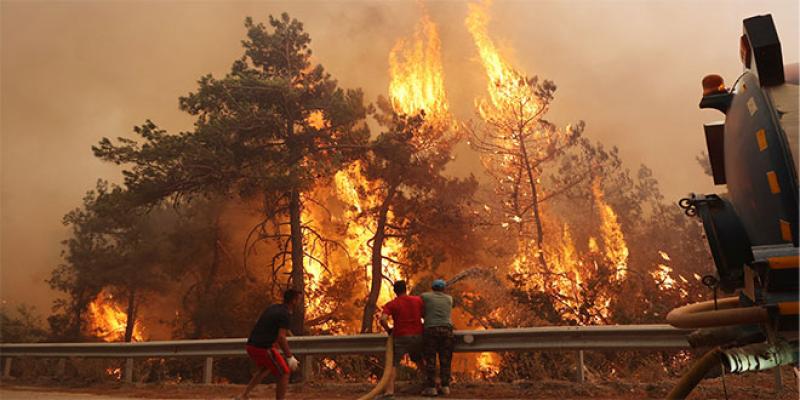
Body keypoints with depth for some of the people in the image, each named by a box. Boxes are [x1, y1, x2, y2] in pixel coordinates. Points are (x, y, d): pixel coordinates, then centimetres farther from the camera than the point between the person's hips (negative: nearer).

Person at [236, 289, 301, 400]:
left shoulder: (272, 308, 13)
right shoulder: (284, 314, -12)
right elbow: (281, 338, -20)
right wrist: (290, 357, -14)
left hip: (251, 346, 9)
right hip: (263, 348, -9)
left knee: (265, 368, 32)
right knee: (284, 373, 4)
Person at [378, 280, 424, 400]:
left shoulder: (391, 304, -3)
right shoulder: (418, 300, 7)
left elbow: (383, 319, -17)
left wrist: (388, 329, -1)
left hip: (401, 337, -4)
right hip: (418, 336, 4)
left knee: (392, 364, -1)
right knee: (420, 361, 26)